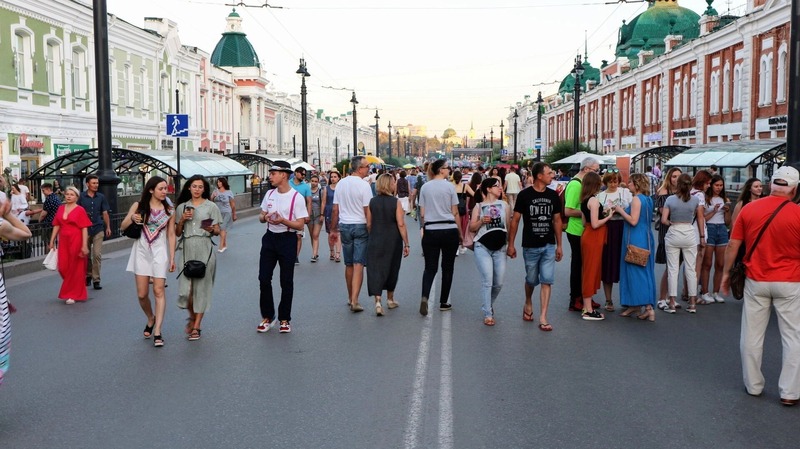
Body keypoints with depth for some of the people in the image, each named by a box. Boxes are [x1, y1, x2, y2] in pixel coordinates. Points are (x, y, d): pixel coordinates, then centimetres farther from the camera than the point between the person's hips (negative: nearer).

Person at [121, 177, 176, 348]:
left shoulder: (169, 210, 3)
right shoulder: (138, 206, 2)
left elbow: (171, 235, 4)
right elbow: (123, 226, 5)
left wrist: (172, 257, 0)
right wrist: (132, 218, -17)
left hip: (160, 252, -1)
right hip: (141, 251, 1)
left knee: (159, 291, -7)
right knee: (142, 294, 3)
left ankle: (157, 332, -6)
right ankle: (151, 319, 31)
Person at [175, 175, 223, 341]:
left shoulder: (211, 206, 6)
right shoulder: (182, 207, 12)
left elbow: (218, 231, 6)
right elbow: (177, 233, 13)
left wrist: (212, 229, -16)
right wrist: (182, 220, -4)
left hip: (205, 249, -2)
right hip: (187, 248, 2)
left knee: (201, 287, -1)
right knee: (186, 287, -4)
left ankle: (196, 327, 7)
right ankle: (192, 317, 25)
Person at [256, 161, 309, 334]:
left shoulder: (296, 197, -11)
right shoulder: (269, 194, 7)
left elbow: (300, 225, -12)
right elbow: (261, 216, 15)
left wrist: (283, 221, -27)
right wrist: (265, 217, -9)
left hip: (287, 239, -5)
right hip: (270, 237, 5)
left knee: (286, 282, 5)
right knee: (264, 278, 5)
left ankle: (284, 319, 18)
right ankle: (267, 316, 20)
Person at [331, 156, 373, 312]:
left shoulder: (341, 183, 4)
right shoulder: (364, 185, -12)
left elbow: (335, 209, 7)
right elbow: (367, 211, -13)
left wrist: (333, 228, 16)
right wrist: (371, 231, -7)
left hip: (344, 225, 5)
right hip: (360, 226, -5)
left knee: (348, 264, 14)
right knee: (359, 264, -3)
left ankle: (350, 298, 24)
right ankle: (354, 301, -9)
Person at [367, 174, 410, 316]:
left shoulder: (372, 202, -1)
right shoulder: (396, 202, -9)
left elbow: (368, 224, 2)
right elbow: (401, 225, -12)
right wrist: (406, 244, -6)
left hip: (375, 241, 1)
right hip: (393, 241, -1)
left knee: (376, 269, 0)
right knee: (392, 269, 16)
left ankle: (377, 301, -15)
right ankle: (390, 299, 30)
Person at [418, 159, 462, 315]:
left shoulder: (425, 187, 4)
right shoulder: (449, 187, -4)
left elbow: (422, 214, 4)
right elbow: (455, 213, -2)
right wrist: (460, 233, 7)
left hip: (431, 231, 2)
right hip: (449, 230, -2)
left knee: (430, 267, 7)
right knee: (447, 267, 10)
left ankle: (424, 297, -17)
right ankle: (444, 302, 15)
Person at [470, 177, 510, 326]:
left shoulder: (504, 205, 10)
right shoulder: (479, 206, 4)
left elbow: (509, 226, 11)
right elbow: (472, 228, 4)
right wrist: (481, 221, -15)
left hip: (500, 248, 3)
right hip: (483, 247, -3)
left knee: (499, 282, 5)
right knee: (487, 280, -9)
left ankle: (489, 305, 31)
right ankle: (488, 314, -1)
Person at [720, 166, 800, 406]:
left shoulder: (749, 209, -3)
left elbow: (732, 245, -1)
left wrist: (726, 273, 9)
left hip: (755, 281, 2)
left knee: (752, 335, 11)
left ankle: (753, 385, 21)